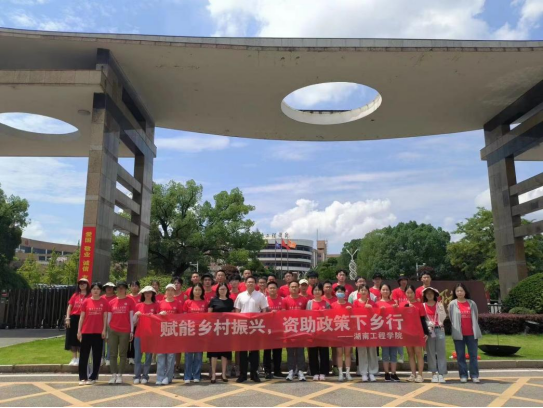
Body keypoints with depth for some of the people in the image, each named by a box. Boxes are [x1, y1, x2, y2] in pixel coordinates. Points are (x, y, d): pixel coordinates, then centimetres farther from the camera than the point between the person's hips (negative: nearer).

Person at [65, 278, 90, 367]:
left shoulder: (89, 296, -2)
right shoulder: (75, 295, 9)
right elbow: (69, 307, 9)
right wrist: (67, 318, 1)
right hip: (74, 318, 4)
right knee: (72, 338, 6)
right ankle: (74, 358, 16)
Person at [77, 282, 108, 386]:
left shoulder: (104, 302, 0)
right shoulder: (86, 301, 3)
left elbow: (105, 317, 0)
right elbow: (82, 317, 5)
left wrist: (104, 330, -6)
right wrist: (79, 331, 0)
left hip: (98, 332, -1)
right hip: (86, 332, 1)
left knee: (97, 356, 5)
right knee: (84, 355, 4)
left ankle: (93, 377, 14)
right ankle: (83, 378, 13)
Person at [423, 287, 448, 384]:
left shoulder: (439, 305, 7)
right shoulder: (423, 306, 5)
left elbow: (443, 318, -1)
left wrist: (440, 308, -12)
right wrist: (428, 324, -11)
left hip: (439, 330, 0)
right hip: (429, 330, 0)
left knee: (441, 351, -3)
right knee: (431, 352, 2)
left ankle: (441, 374, -1)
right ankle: (434, 373, 8)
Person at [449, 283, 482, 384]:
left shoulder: (472, 303, 4)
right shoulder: (452, 304, 0)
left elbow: (476, 317, 10)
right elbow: (450, 318, 3)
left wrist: (475, 330, 8)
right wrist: (454, 329, 0)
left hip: (471, 334, 1)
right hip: (458, 334, -1)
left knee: (473, 355, 4)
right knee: (460, 356, 3)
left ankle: (474, 375, 9)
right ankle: (463, 376, 9)